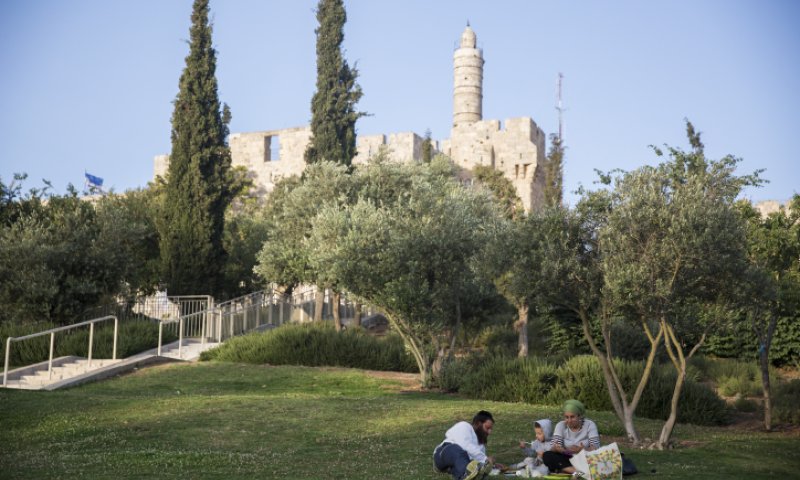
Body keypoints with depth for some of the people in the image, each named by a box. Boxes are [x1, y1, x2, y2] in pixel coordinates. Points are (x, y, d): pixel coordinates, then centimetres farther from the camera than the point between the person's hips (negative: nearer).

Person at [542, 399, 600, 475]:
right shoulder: (561, 425, -1)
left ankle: (564, 470, -30)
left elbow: (596, 449, -14)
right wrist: (557, 448, -35)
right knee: (547, 455, -27)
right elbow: (553, 448, -10)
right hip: (567, 460, 2)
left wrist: (582, 450, -36)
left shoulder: (589, 425, -6)